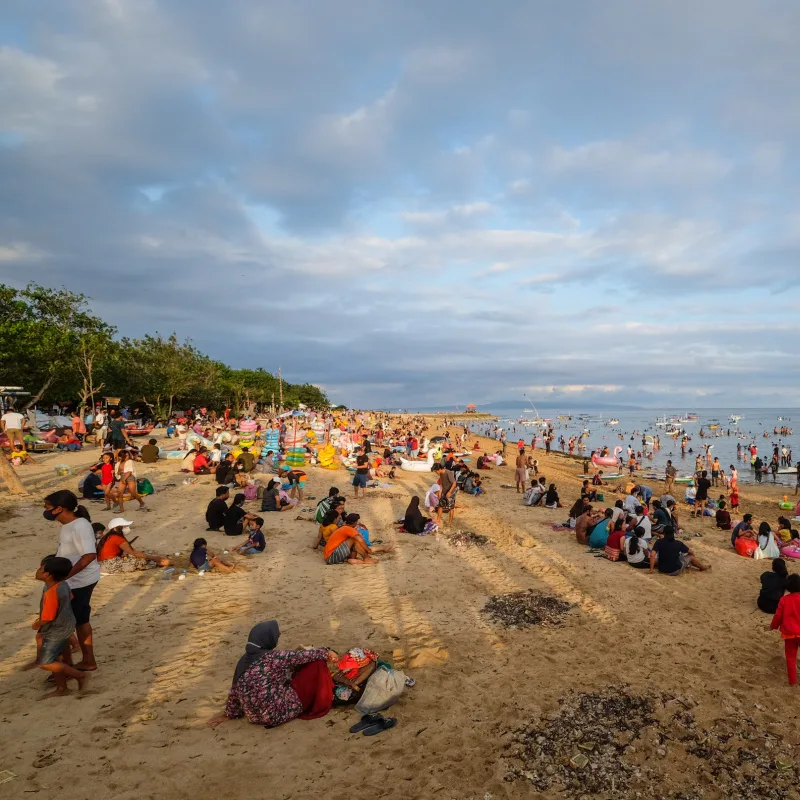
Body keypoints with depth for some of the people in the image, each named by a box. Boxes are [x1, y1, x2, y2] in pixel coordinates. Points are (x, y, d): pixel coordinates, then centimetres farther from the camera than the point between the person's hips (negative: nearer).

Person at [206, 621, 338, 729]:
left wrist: (229, 714, 25)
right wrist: (326, 653, 6)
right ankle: (323, 703, 20)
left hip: (255, 716, 8)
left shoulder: (244, 660, 0)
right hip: (279, 713, -7)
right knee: (316, 664, -1)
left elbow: (234, 690, 11)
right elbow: (305, 656, -10)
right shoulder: (273, 657, -20)